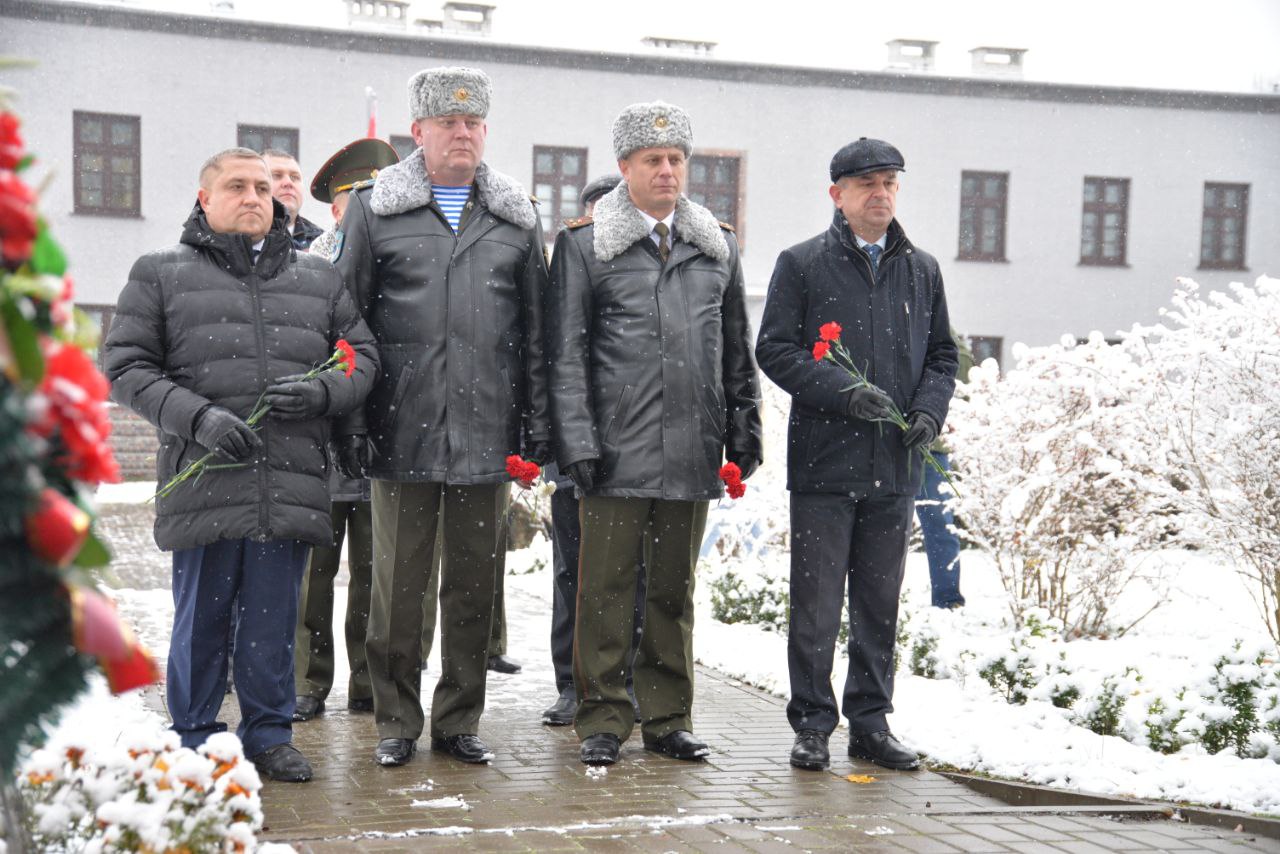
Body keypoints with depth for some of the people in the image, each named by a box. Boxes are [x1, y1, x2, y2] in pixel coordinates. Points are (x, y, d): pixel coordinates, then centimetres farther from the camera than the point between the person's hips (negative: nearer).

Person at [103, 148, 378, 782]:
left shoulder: (318, 279, 16)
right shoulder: (160, 275, 8)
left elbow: (363, 356, 16)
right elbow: (125, 367, 2)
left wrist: (322, 393, -6)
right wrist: (197, 416, -13)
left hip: (292, 484, 2)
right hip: (202, 485, -2)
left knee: (274, 622, 9)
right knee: (202, 618, 6)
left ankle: (269, 733, 23)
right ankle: (195, 738, 20)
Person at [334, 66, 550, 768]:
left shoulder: (517, 218, 12)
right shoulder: (374, 210, 5)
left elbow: (535, 332, 12)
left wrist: (537, 422, 6)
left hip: (488, 434, 2)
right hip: (402, 431, -2)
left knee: (474, 584, 8)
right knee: (398, 584, 4)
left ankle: (458, 721, 20)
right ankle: (396, 722, 17)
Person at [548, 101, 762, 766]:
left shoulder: (718, 245, 13)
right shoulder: (584, 243, 1)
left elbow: (738, 352, 17)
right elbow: (566, 354, -2)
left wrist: (745, 432, 11)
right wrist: (577, 443, -9)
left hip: (692, 454, 3)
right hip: (616, 450, -3)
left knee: (674, 590, 11)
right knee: (606, 587, 0)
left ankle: (668, 718, 21)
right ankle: (603, 718, 11)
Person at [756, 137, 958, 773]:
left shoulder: (922, 269, 14)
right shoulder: (802, 264, 1)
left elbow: (942, 354, 18)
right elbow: (775, 349, -4)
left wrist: (929, 410, -1)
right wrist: (844, 393, -16)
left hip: (895, 465, 4)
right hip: (823, 461, -4)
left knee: (881, 602, 10)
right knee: (816, 602, 0)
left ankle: (870, 722, 19)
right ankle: (812, 725, 10)